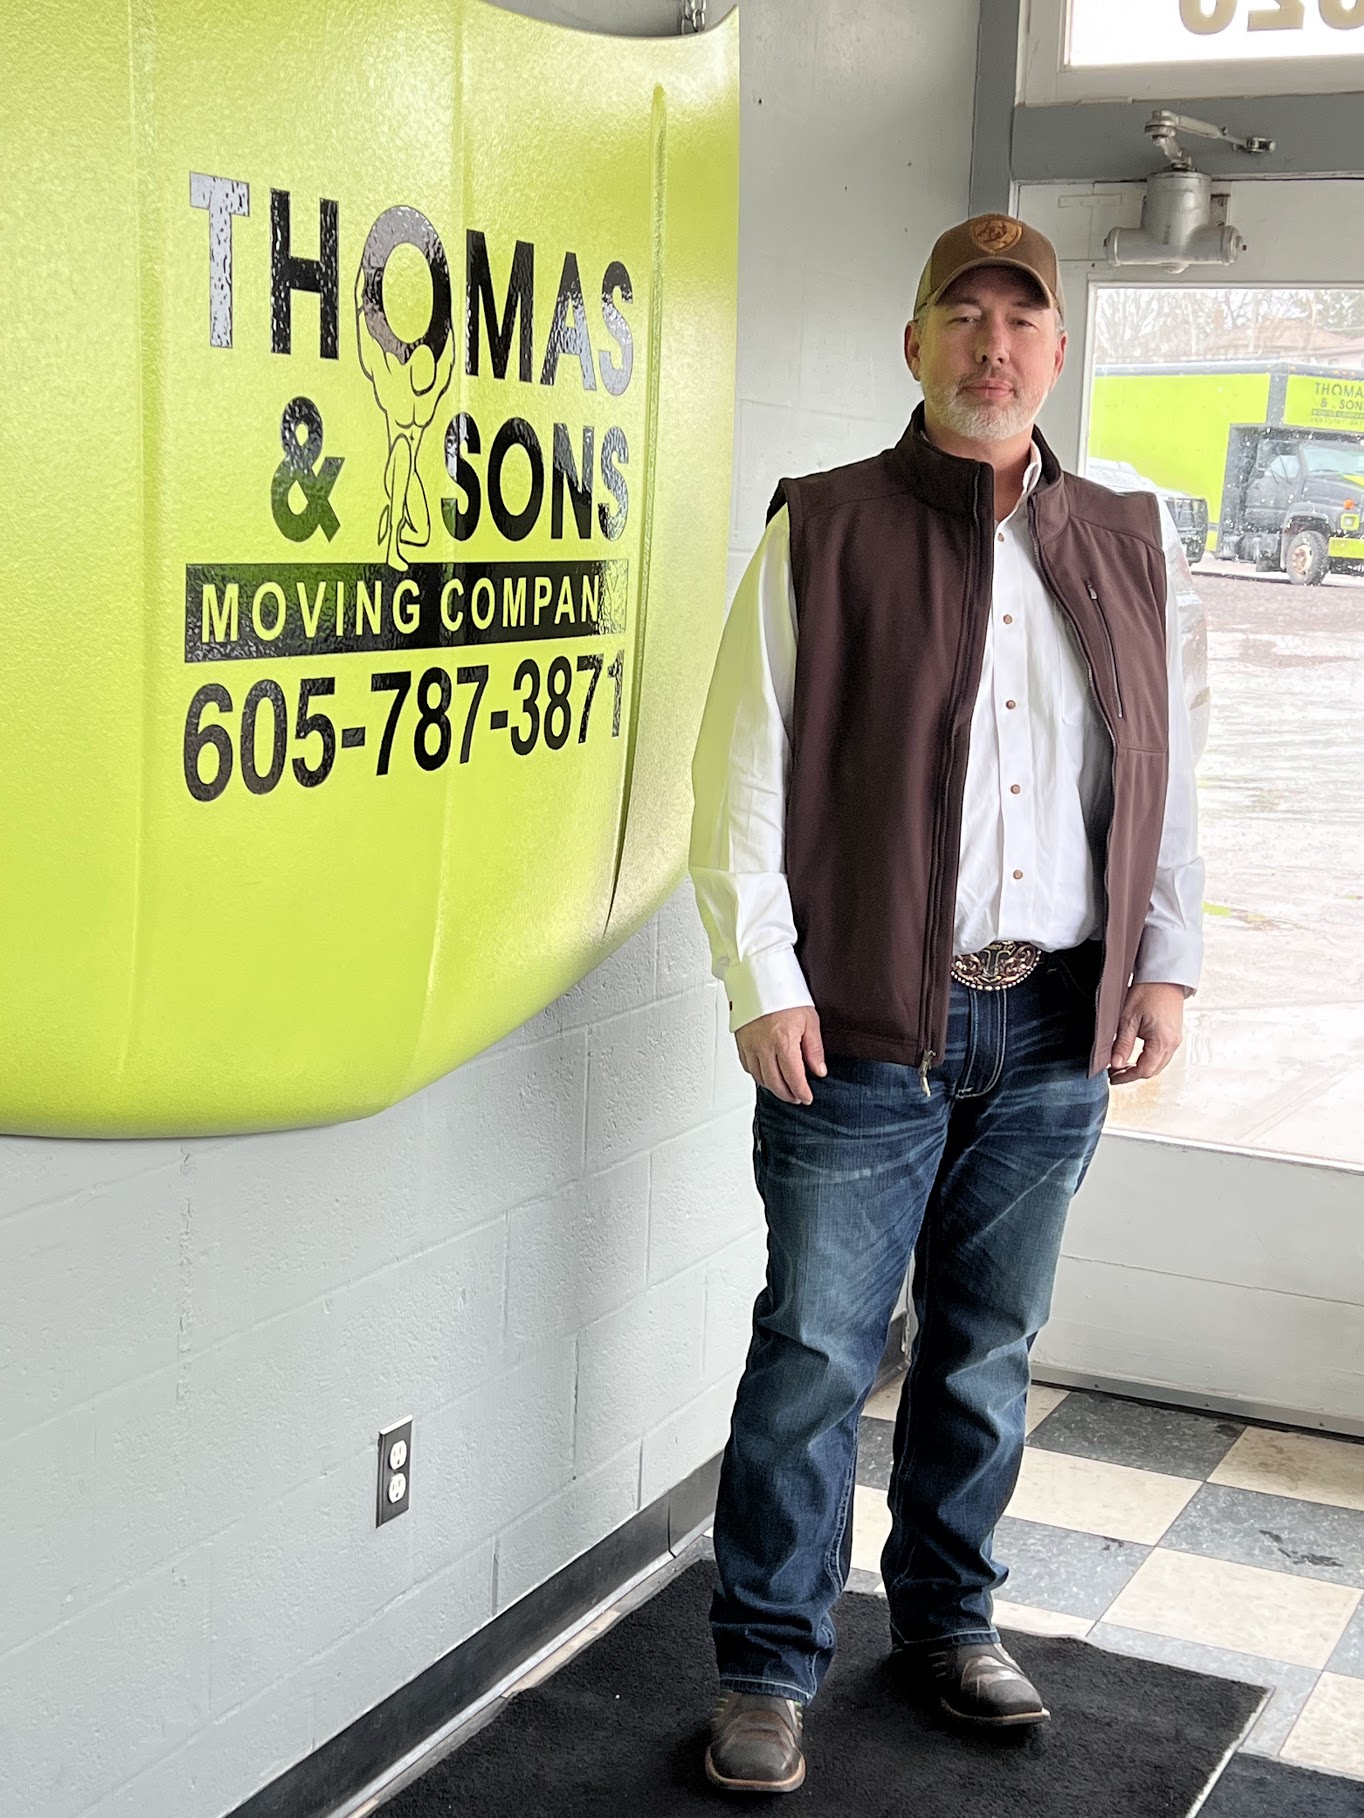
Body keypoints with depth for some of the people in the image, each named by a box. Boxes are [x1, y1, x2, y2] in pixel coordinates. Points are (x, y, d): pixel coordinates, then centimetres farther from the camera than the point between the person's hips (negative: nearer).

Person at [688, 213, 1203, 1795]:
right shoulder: (825, 533, -2)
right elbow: (743, 773, -5)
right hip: (867, 1027, -4)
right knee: (817, 1353, 0)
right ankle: (767, 1669, 15)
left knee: (987, 1346, 15)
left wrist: (1164, 965, 8)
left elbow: (1166, 775, 15)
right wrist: (764, 984, -11)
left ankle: (947, 1618, 33)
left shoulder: (1123, 549, 11)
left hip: (1055, 1029, 4)